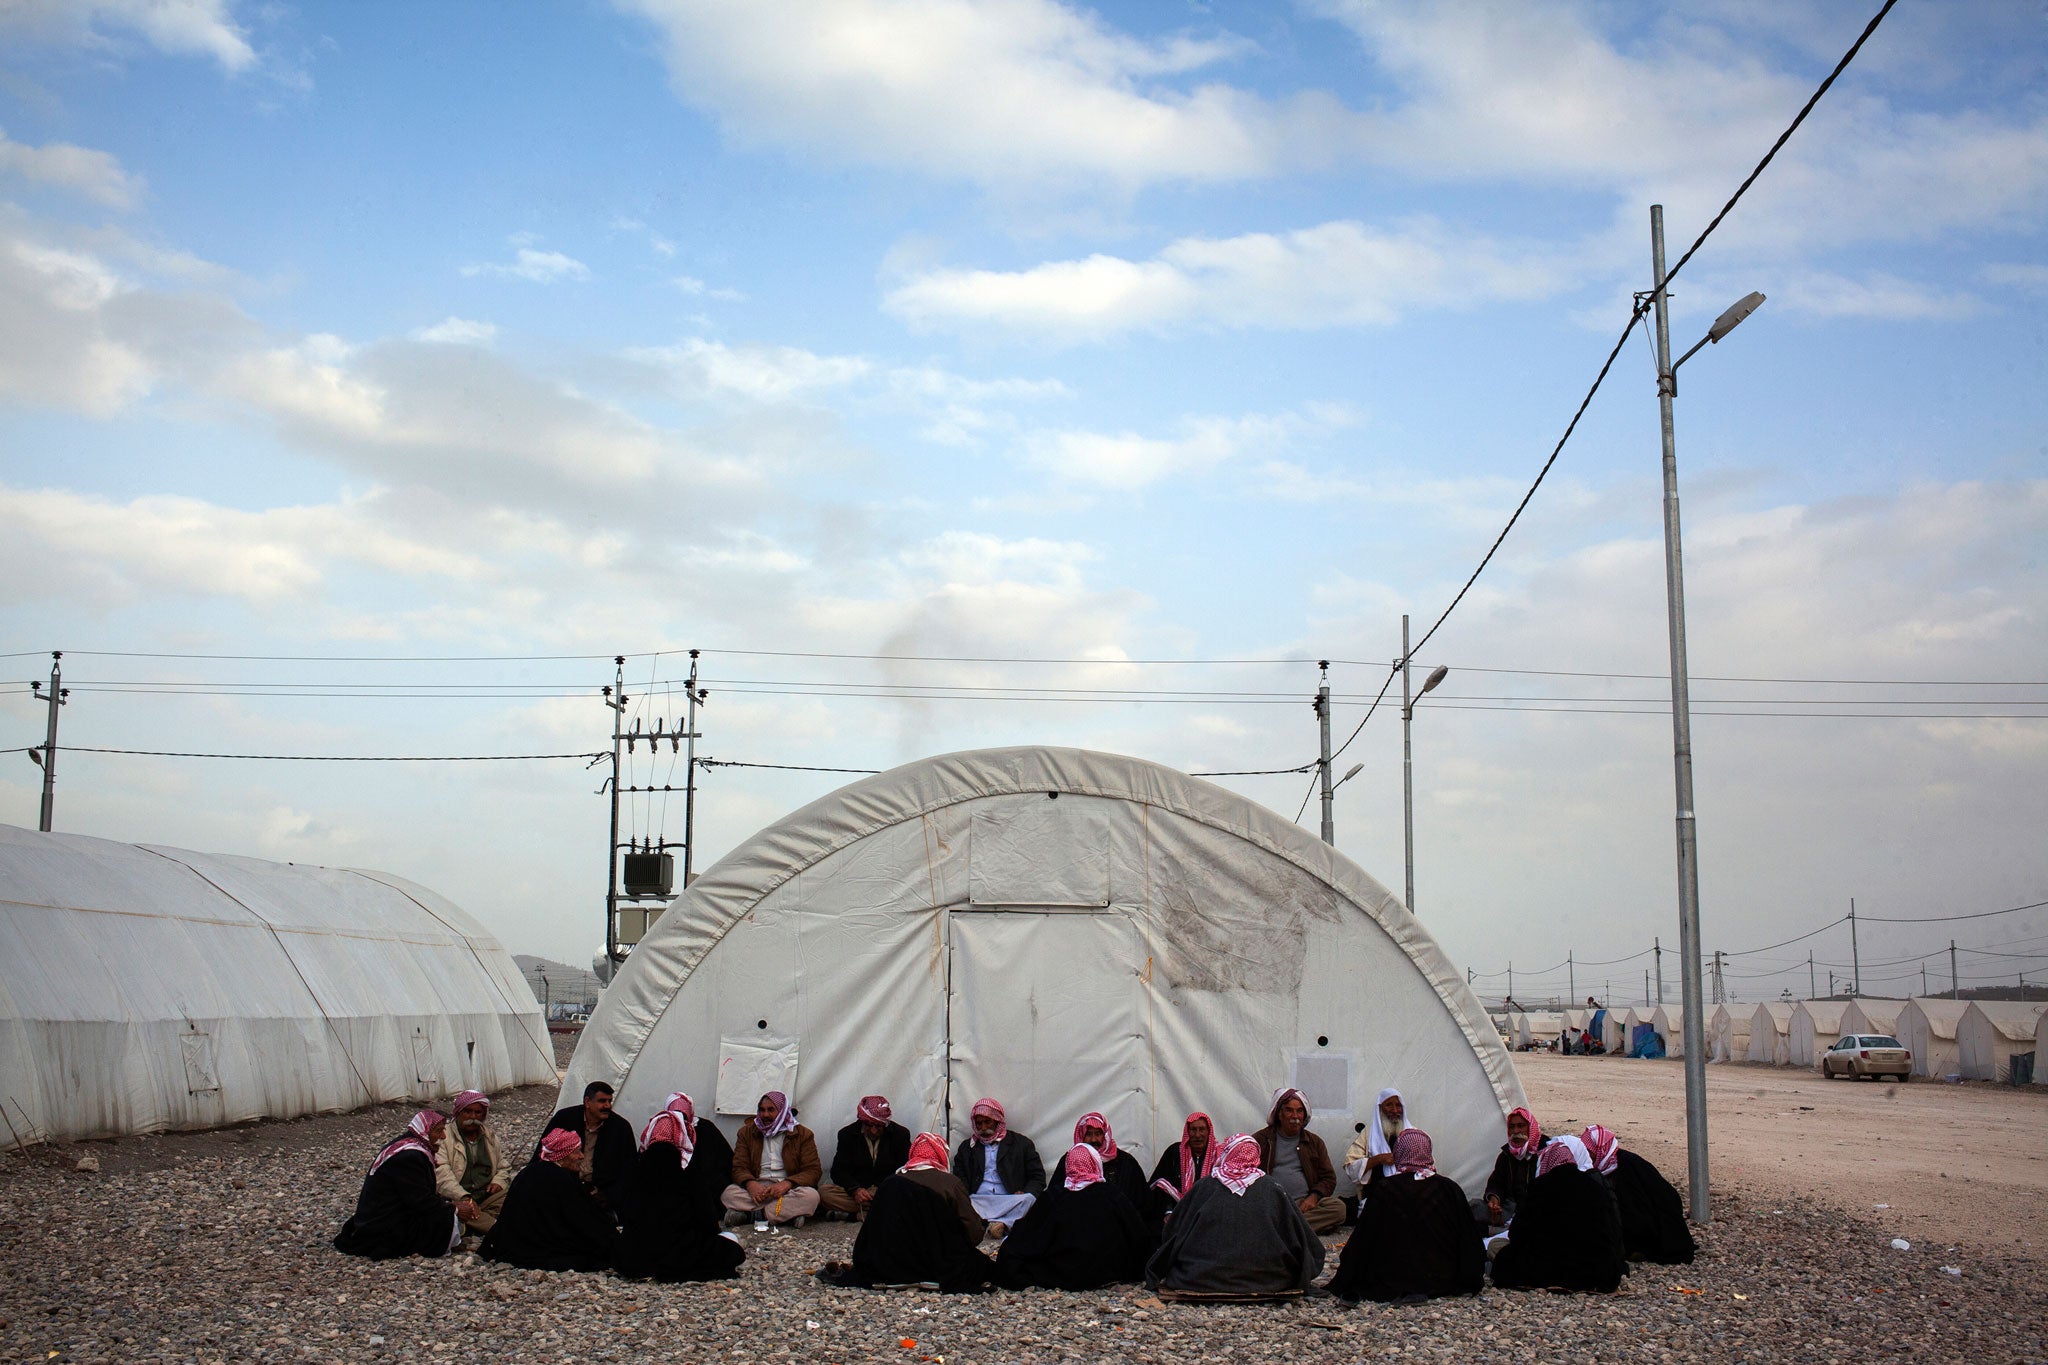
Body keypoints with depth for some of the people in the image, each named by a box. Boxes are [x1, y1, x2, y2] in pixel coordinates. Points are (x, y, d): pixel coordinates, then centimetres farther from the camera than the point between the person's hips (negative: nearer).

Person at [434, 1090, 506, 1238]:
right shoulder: (443, 1137, 2)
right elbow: (441, 1175, -11)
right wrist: (465, 1198, -26)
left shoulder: (490, 1137, 21)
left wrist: (498, 1182, 3)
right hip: (456, 1199, -4)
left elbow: (502, 1167, 30)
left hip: (487, 1196, 4)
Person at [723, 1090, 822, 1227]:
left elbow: (813, 1171, -2)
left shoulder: (802, 1134, 6)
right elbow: (739, 1167, 4)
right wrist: (750, 1184, -21)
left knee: (811, 1196, -35)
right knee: (729, 1193, -30)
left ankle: (751, 1214, -30)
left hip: (788, 1189, -1)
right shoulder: (747, 1132, 12)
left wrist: (787, 1184, -22)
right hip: (757, 1188, 1)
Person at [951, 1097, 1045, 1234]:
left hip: (1011, 1203, -1)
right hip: (978, 1203, 1)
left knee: (1029, 1199, -33)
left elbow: (1038, 1177, 11)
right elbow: (959, 1181, 17)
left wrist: (1024, 1195, -11)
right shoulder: (967, 1147, 23)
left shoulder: (1021, 1143, 16)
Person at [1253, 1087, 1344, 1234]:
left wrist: (1314, 1197, -5)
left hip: (1305, 1203, 3)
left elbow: (1328, 1178, 17)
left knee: (1338, 1208, -28)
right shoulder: (1260, 1140, 14)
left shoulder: (1314, 1142, 21)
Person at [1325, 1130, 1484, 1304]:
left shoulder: (1384, 1188, -10)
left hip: (1392, 1282, 0)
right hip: (1441, 1282, 0)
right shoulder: (1449, 1188, -7)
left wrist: (1344, 1281, 6)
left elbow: (1363, 1241, -5)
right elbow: (1469, 1241, 1)